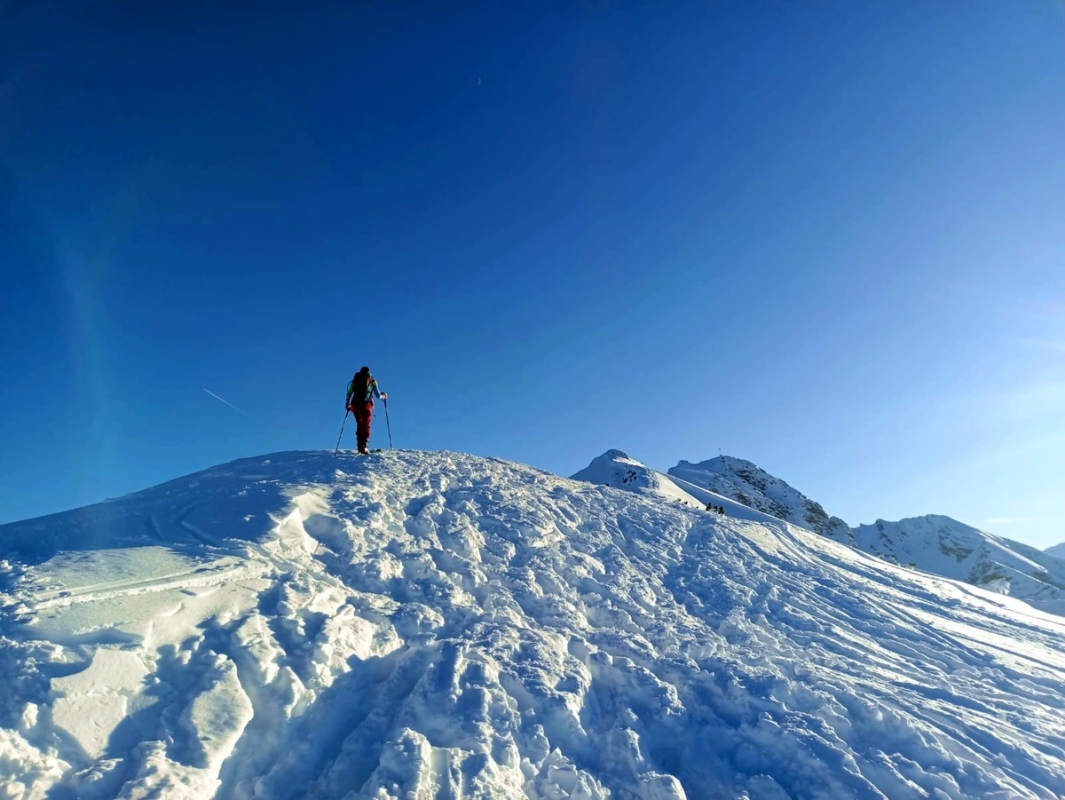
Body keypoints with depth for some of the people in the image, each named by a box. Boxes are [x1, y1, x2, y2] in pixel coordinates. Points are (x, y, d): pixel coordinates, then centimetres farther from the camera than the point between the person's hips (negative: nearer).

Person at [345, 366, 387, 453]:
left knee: (359, 424, 13)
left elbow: (349, 393, 8)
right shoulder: (372, 381, 10)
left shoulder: (355, 380, 14)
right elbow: (378, 395, 7)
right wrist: (383, 396, 27)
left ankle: (360, 446, 2)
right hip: (367, 405, -2)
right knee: (366, 425, 2)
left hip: (356, 404, 2)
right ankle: (364, 445, -13)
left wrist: (347, 404, 19)